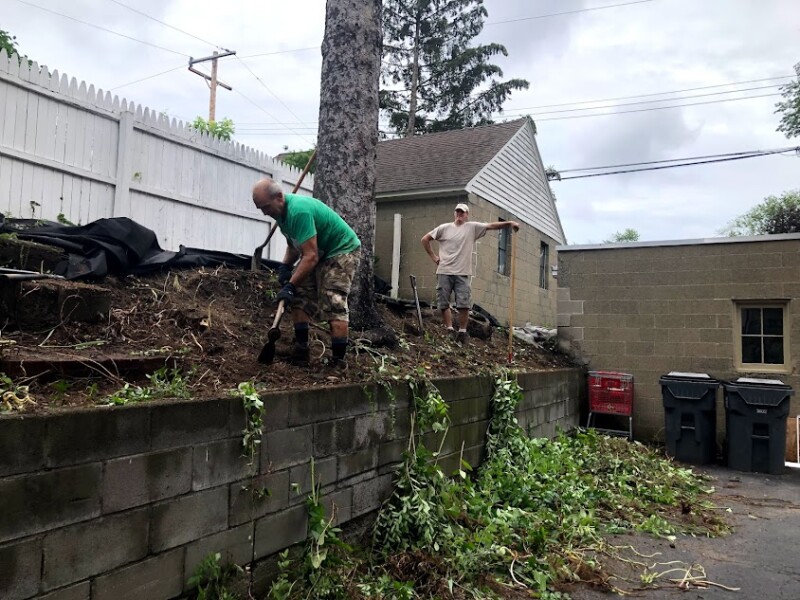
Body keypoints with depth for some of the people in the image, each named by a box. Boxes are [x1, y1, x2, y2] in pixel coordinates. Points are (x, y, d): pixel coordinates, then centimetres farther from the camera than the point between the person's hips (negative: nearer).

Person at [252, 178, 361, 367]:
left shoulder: (299, 211, -31)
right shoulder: (281, 211, 0)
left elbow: (311, 256, -34)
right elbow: (294, 245, 12)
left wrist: (291, 285, -32)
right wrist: (285, 266, -5)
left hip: (343, 251, -10)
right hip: (319, 253, 10)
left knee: (333, 304, -18)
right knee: (300, 297, 1)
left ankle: (338, 361, -15)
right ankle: (300, 350, 5)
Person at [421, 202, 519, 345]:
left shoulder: (472, 227, 6)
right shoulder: (444, 228, 6)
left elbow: (491, 226, -3)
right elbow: (425, 239, 12)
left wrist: (509, 223, -15)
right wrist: (433, 256, 6)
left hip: (462, 273, -1)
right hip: (444, 272, 1)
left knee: (464, 304, -6)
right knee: (443, 303, 1)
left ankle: (462, 332, 6)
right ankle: (450, 330, 11)